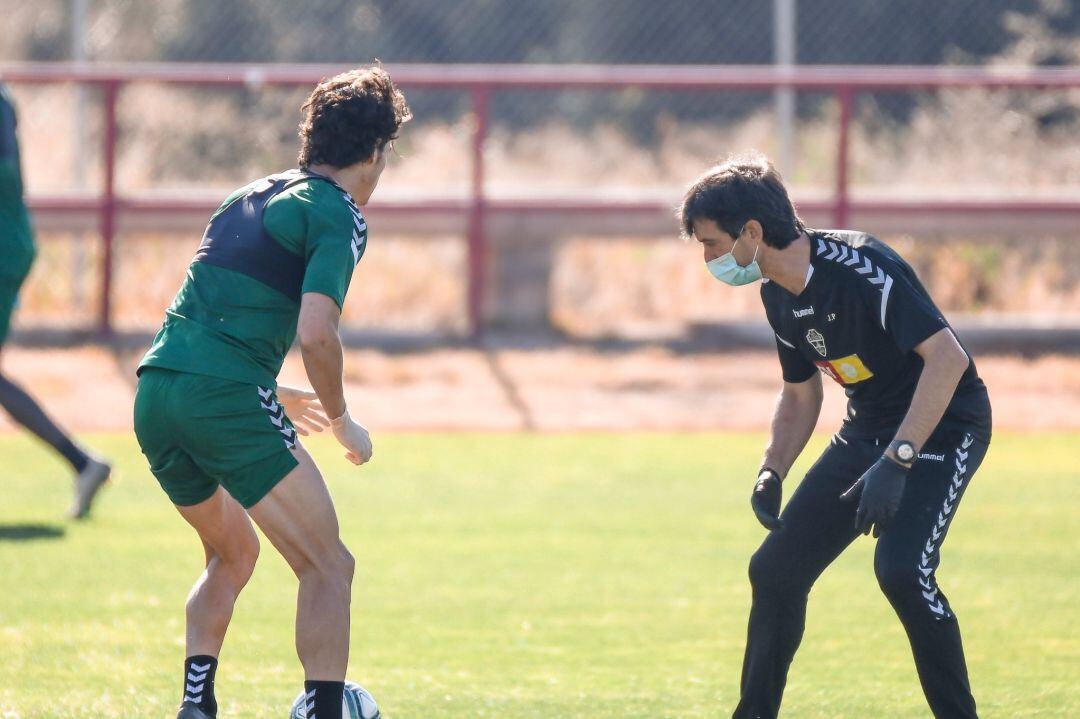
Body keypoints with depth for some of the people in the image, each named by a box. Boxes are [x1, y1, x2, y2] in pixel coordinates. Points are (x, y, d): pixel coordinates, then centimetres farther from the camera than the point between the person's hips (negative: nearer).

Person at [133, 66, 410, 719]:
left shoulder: (251, 198, 22)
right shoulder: (336, 215, -2)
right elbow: (315, 333, -15)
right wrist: (342, 421, 0)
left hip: (155, 394, 8)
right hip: (225, 398, -8)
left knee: (233, 554, 27)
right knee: (328, 567, -2)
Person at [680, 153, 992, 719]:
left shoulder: (859, 266, -26)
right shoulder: (778, 295, 1)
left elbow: (947, 358, -31)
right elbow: (799, 395, 17)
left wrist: (897, 460, -34)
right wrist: (772, 472, 1)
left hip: (942, 425, -8)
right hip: (867, 432, 8)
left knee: (900, 567, -28)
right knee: (775, 568, 4)